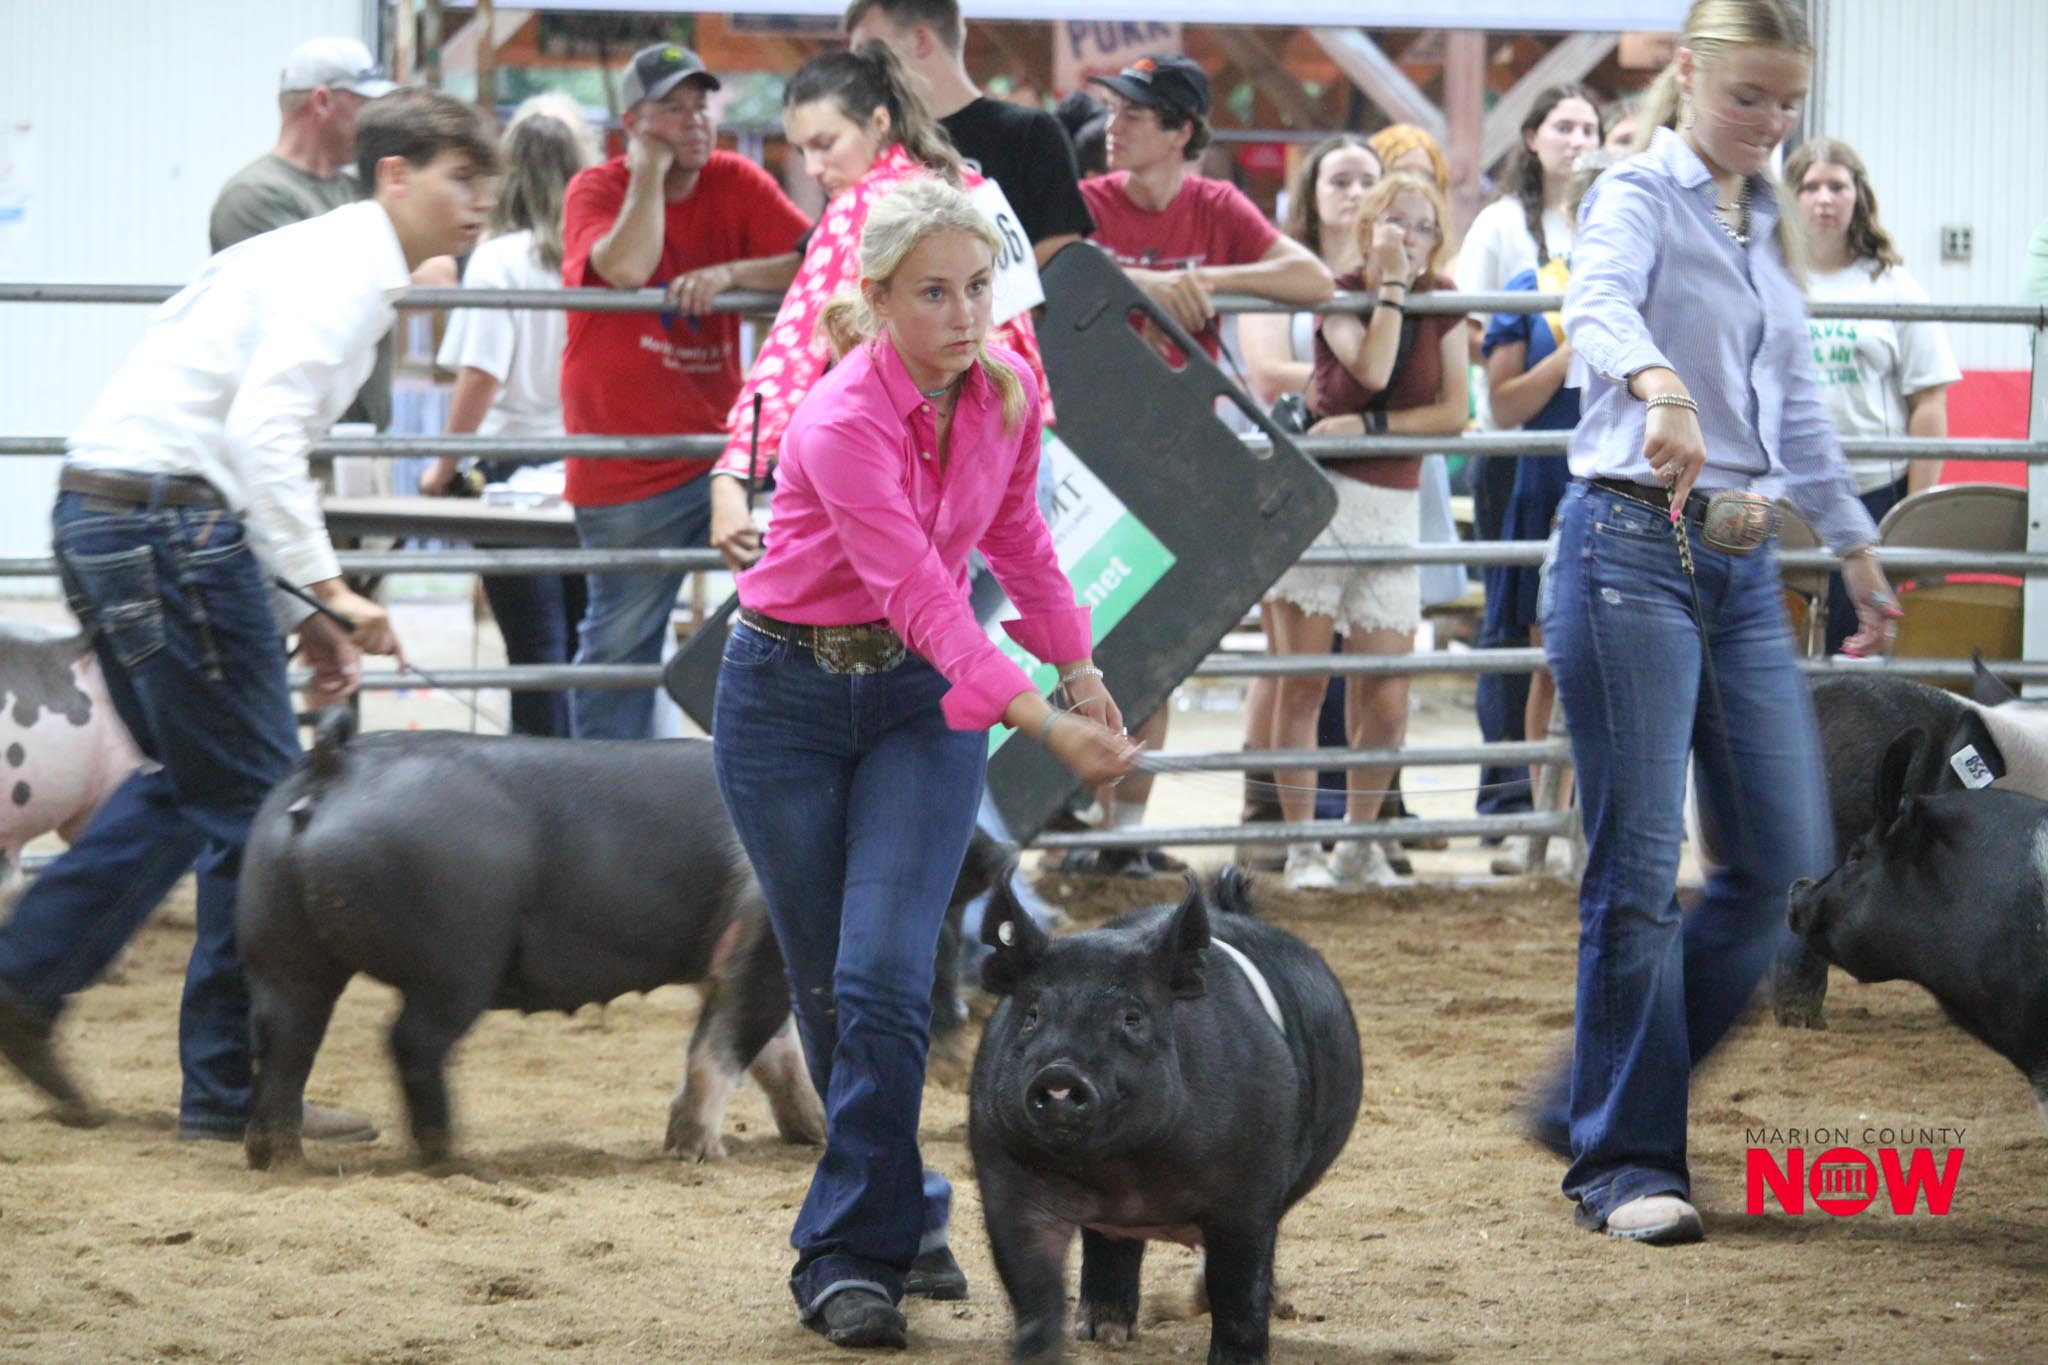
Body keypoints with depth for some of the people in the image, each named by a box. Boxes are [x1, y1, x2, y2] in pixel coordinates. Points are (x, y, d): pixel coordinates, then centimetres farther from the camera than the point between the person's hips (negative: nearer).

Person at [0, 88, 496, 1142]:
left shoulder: (332, 264, 22)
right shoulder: (340, 273, -10)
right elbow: (262, 433, -22)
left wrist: (300, 616, 19)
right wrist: (324, 588, -22)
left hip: (99, 506, 10)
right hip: (167, 520, -10)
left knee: (191, 780, 21)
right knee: (257, 805, -4)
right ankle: (233, 1087, 1)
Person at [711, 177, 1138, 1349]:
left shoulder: (1007, 390, -7)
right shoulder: (842, 425, -26)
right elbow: (923, 595, -35)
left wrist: (1083, 671, 20)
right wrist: (1048, 727, -44)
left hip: (924, 697, 3)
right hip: (790, 696, -3)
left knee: (884, 978, -12)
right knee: (827, 990, 6)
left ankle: (853, 1252, -7)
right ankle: (904, 1210, 25)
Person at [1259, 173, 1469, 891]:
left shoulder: (1443, 306, 9)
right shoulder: (1339, 296, 0)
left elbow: (1453, 412, 1)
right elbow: (1374, 370, -18)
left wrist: (1367, 425, -9)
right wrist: (1391, 283, -13)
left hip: (1393, 508, 3)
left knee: (1386, 702, -1)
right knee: (1302, 684, -4)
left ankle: (1360, 842, 14)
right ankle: (1301, 846, 1)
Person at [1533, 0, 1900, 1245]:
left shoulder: (1767, 229, 18)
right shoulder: (1641, 198, -5)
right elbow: (1601, 307, -28)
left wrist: (1858, 548, 29)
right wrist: (1661, 388, -49)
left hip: (1744, 568, 8)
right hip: (1634, 547, -8)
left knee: (1787, 861, 3)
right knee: (1640, 870, -7)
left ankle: (1599, 1101, 15)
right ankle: (1626, 1160, -1)